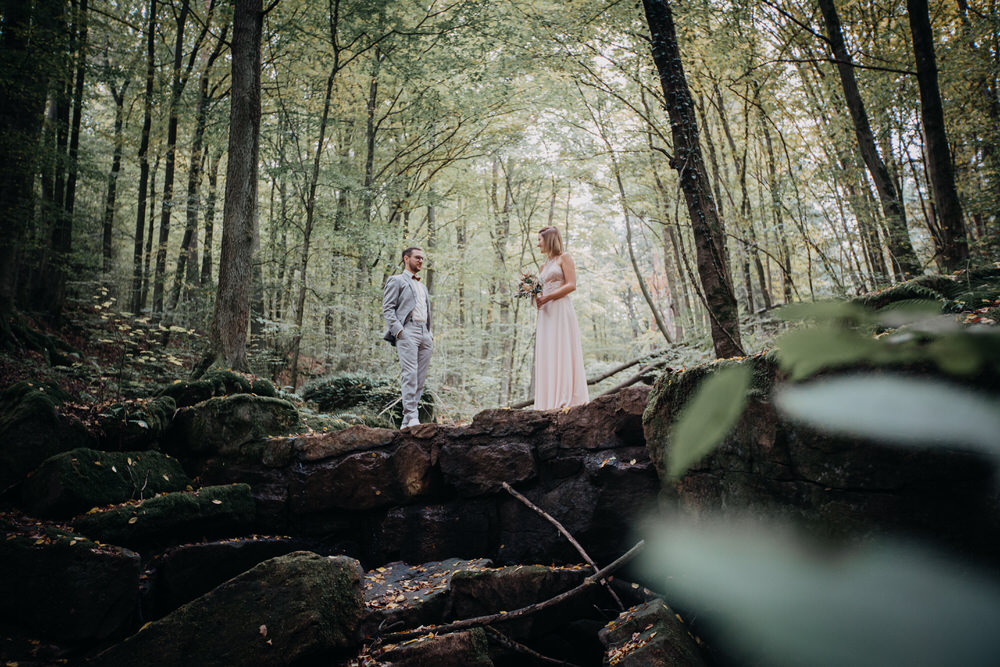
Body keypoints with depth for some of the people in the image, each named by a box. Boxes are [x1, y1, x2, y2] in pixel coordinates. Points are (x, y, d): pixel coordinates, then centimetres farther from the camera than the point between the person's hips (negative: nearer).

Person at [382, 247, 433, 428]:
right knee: (410, 375, -17)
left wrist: (430, 334, 14)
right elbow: (387, 308, -3)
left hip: (425, 334, 7)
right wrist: (398, 330, -15)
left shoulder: (422, 287, 30)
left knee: (421, 377, -1)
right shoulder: (397, 280, 8)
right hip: (407, 332, -7)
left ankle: (408, 420, 0)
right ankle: (410, 418, -22)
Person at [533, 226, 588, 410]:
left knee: (562, 352, -11)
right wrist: (537, 298, 1)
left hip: (561, 310, -7)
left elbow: (571, 285, -8)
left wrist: (547, 297, -14)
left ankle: (567, 399, -13)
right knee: (546, 356, 0)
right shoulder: (544, 266, 23)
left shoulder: (564, 258, 3)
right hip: (545, 313, 7)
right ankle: (550, 402, 0)